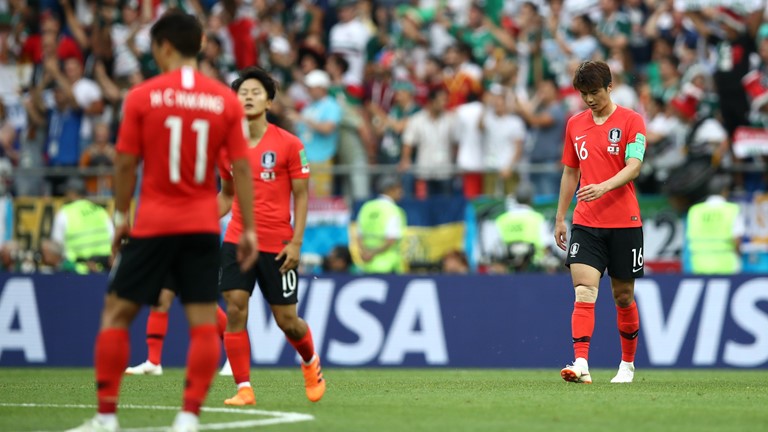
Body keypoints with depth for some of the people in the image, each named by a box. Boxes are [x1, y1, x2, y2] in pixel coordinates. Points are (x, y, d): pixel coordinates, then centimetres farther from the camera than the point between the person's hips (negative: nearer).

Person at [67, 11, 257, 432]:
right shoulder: (226, 101, 1)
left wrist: (121, 218, 8)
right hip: (204, 224, 2)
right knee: (204, 320, 3)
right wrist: (248, 229, 5)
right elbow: (241, 168, 0)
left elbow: (126, 164, -3)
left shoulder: (142, 97, -5)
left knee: (116, 312, 7)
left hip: (153, 224, -2)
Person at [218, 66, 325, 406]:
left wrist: (296, 241, -11)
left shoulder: (288, 145, -5)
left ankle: (310, 362, 36)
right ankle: (244, 388, -7)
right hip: (238, 240, 3)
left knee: (286, 320, 4)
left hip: (278, 246, -3)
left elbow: (301, 194, -2)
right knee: (235, 309, -12)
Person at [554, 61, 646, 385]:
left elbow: (633, 166, -15)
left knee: (623, 295, 8)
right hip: (585, 224, 3)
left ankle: (628, 364, 25)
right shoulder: (575, 124, 11)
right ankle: (581, 364, -24)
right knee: (584, 292, -13)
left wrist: (603, 187, -32)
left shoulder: (630, 121, -4)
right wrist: (560, 217, 16)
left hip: (624, 224, -3)